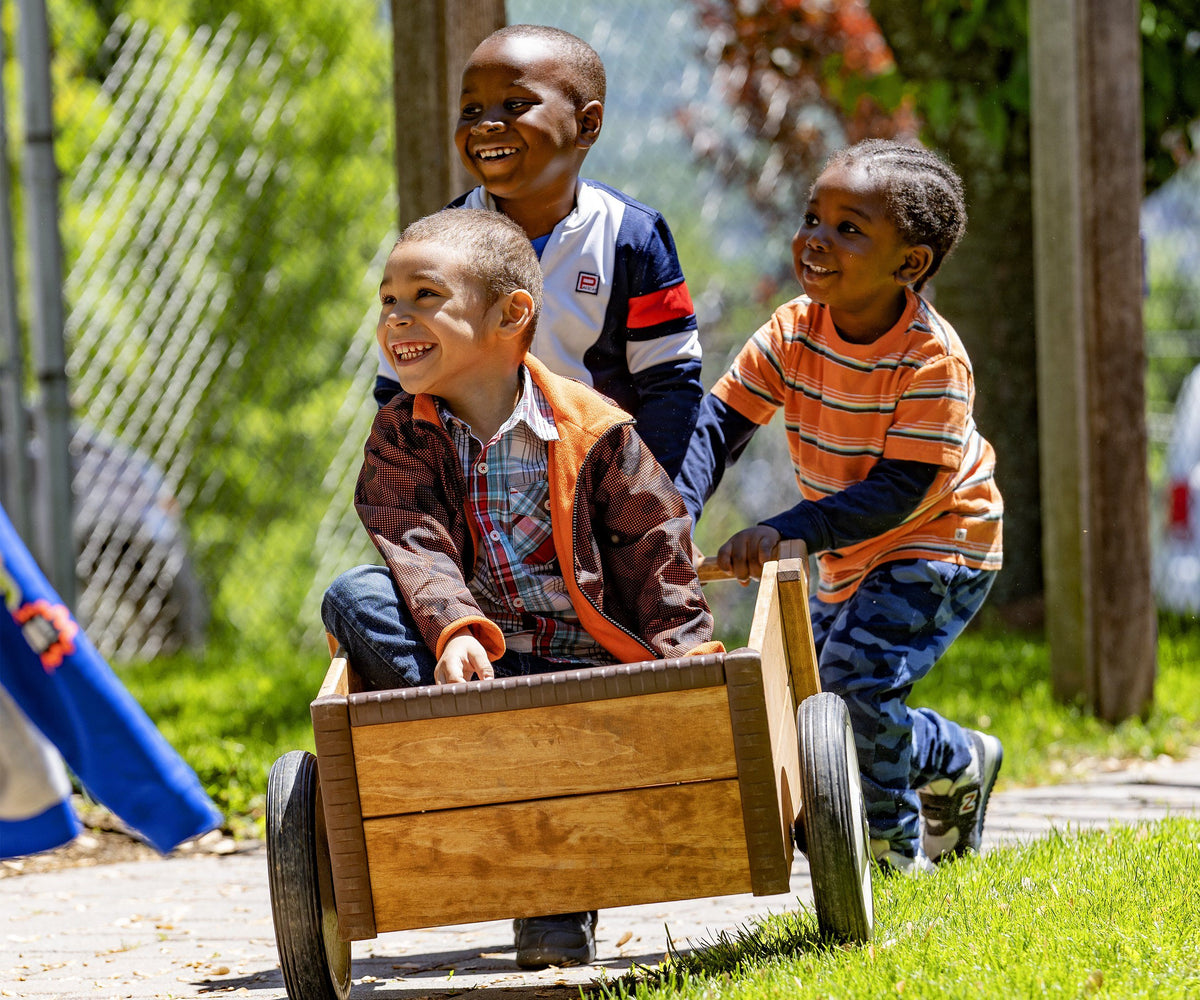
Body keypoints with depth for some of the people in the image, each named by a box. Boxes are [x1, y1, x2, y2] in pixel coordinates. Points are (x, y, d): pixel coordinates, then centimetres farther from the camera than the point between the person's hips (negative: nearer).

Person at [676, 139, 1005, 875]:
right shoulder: (794, 332, -10)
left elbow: (901, 490, -30)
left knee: (856, 679, -23)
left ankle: (892, 854, 0)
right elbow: (719, 421, -12)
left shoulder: (933, 360, -27)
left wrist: (790, 531, -38)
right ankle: (959, 765, 32)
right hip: (852, 553, 7)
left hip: (938, 545, -7)